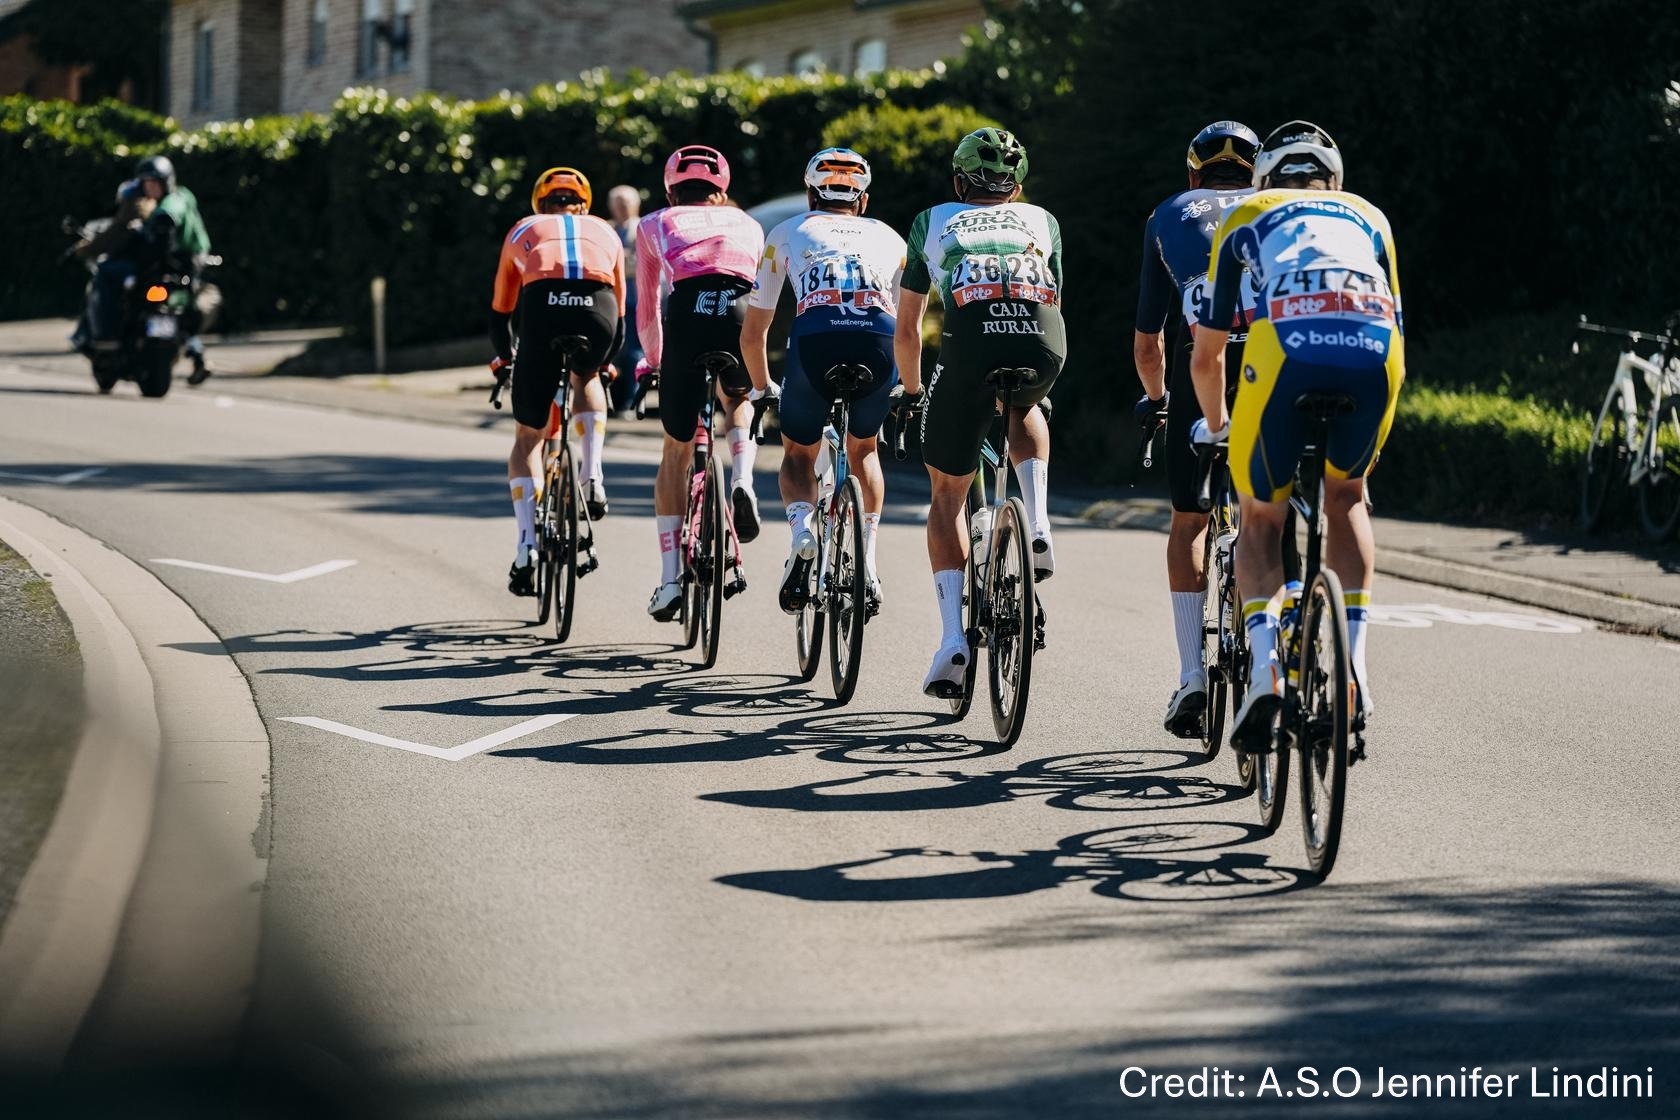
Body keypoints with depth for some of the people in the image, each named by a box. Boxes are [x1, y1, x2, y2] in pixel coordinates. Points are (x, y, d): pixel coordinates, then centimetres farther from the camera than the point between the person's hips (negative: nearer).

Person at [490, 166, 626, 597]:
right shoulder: (605, 233, 35)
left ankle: (527, 549, 3)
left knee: (528, 437, 15)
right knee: (587, 378, 37)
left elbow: (500, 315, 39)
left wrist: (504, 361, 55)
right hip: (598, 309, 1)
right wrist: (603, 363, 58)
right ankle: (593, 480, 19)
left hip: (543, 308, -1)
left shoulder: (523, 230, 33)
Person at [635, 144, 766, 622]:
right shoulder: (747, 225, 34)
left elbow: (646, 309, 36)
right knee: (739, 399, 36)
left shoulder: (655, 225, 30)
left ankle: (670, 578, 11)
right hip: (741, 315, 1)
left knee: (677, 449, 16)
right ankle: (742, 480, 6)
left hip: (689, 316, -1)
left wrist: (652, 359, 54)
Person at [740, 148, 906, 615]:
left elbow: (752, 333, 32)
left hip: (815, 340, -1)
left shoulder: (786, 234, 30)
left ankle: (801, 527, -6)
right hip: (880, 342, 1)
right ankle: (867, 562, 17)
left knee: (799, 452, 24)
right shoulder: (888, 237, 33)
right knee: (864, 448, 30)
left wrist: (763, 389, 48)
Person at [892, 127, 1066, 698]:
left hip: (970, 341, -1)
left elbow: (906, 331, 34)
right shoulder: (1041, 220, 34)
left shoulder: (933, 222, 31)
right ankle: (1039, 527, 15)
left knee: (948, 496, 16)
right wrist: (1033, 378, 58)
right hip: (1044, 343, 1)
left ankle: (953, 635, 0)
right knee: (1025, 410, 39)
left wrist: (912, 393, 50)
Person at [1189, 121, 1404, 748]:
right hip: (1377, 354, 2)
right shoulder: (1368, 217, 36)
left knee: (1262, 516, 18)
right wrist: (1370, 427, 55)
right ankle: (1353, 669, 18)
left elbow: (1206, 355, 33)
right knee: (1346, 498, 28)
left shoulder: (1246, 217, 31)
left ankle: (1264, 667, -3)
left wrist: (1214, 425, 52)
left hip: (1286, 349, -2)